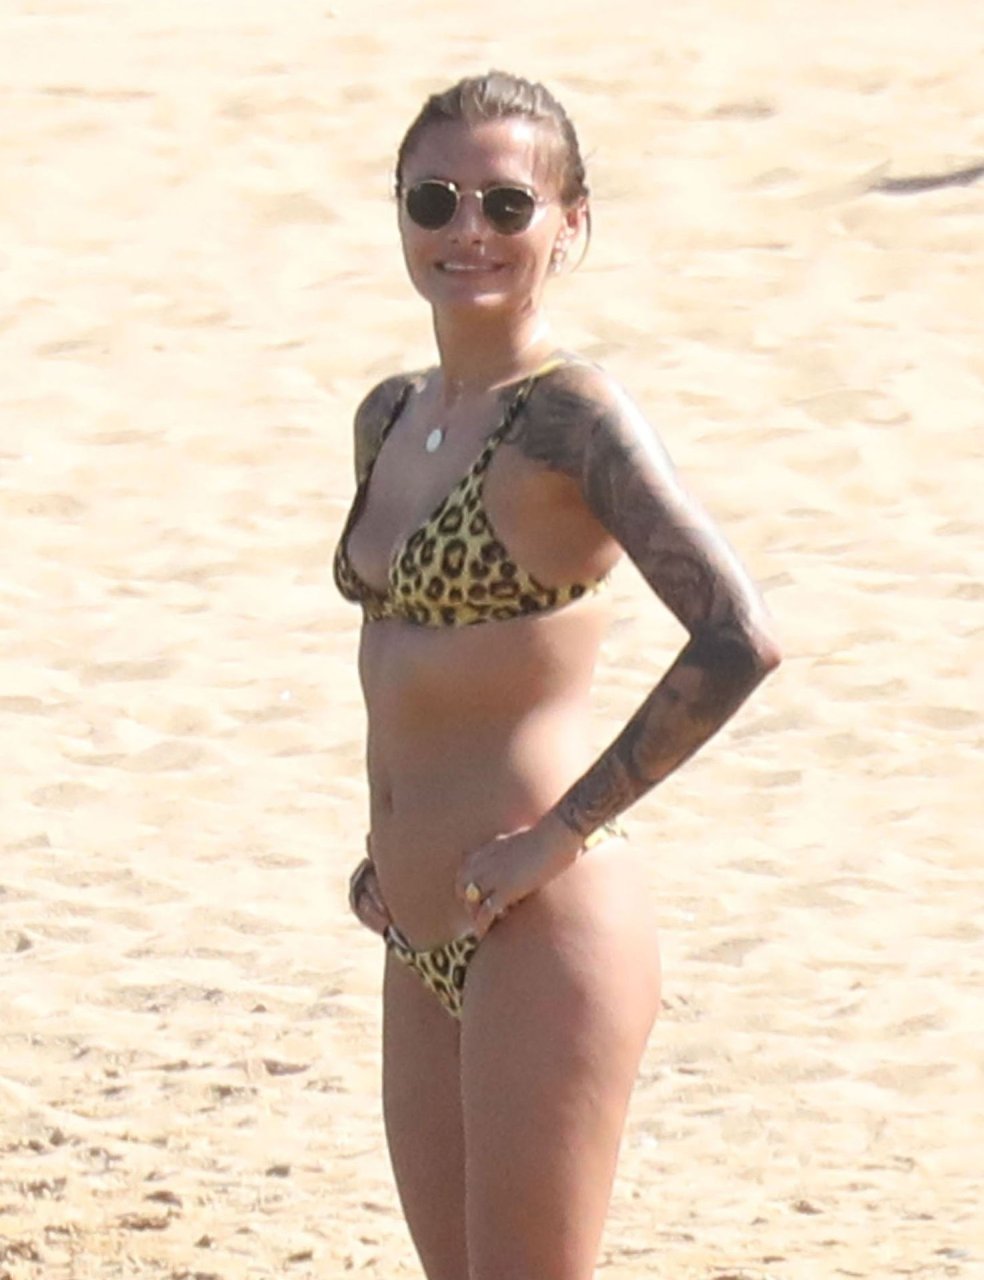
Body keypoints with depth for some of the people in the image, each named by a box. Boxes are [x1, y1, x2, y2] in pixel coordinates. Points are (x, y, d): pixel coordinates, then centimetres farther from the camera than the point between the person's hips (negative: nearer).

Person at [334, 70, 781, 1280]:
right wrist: (386, 842, 16)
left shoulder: (569, 416, -13)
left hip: (543, 928, -8)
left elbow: (739, 638, -25)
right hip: (425, 943, 8)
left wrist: (567, 828, -20)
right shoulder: (390, 419, 10)